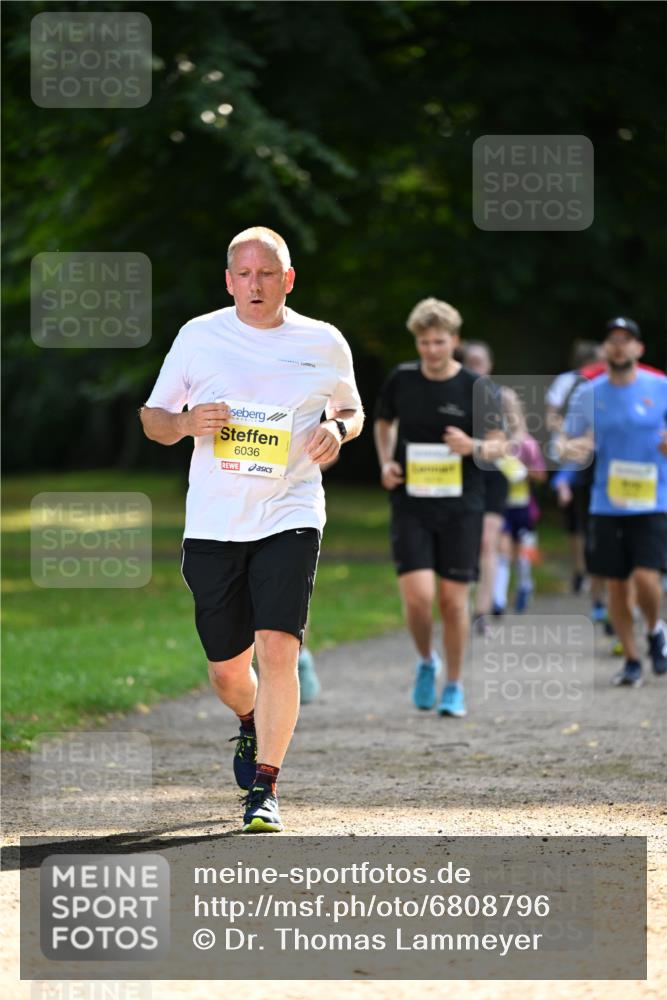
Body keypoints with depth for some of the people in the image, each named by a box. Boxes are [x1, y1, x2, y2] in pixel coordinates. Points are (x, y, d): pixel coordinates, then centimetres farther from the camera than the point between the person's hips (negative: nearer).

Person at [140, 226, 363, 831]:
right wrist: (186, 423, -12)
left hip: (289, 517, -1)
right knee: (227, 670, 8)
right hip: (213, 525, 2)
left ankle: (265, 788, -10)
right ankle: (252, 727, 44)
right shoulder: (199, 337, 4)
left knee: (277, 649, -18)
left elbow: (350, 408, 20)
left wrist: (338, 429, -4)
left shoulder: (324, 344, 4)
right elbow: (153, 418, 10)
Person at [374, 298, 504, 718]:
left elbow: (499, 445, -1)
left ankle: (455, 687, 17)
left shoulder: (478, 388, -4)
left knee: (453, 598, 1)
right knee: (418, 595, -12)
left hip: (461, 506, -1)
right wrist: (386, 462, 4)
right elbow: (384, 422, 21)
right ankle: (426, 662, 17)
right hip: (410, 505, 1)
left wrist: (474, 447, -22)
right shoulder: (401, 380, 3)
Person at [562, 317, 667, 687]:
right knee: (616, 585, 4)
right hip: (606, 504, 2)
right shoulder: (588, 394, 4)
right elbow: (572, 444, 9)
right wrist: (572, 448, -15)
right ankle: (631, 660, 20)